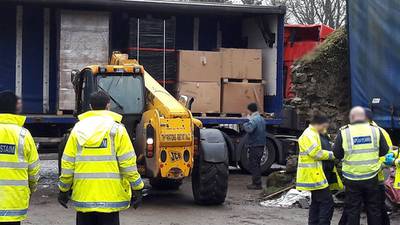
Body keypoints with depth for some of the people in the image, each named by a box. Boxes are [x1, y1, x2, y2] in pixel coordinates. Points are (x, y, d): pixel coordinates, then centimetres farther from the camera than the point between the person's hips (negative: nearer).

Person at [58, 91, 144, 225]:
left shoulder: (78, 128, 5)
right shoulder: (116, 129, -4)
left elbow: (67, 163, 5)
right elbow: (128, 163, -7)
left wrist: (64, 190, 14)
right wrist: (137, 188, 0)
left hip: (83, 197, 3)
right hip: (110, 197, -3)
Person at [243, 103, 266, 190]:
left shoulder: (254, 120, -17)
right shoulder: (261, 119, 15)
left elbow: (249, 129, -32)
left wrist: (245, 124, -16)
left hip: (255, 146, -9)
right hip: (261, 145, 9)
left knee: (254, 165, -4)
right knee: (257, 164, 17)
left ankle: (256, 184, -4)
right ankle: (257, 182, 23)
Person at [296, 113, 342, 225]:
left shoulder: (316, 134, 20)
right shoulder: (308, 135, -14)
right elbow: (316, 153, -21)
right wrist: (332, 155, -12)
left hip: (320, 175, 11)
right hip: (315, 175, -11)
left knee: (316, 202, 14)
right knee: (327, 203, -12)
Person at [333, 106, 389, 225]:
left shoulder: (343, 132, -9)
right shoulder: (375, 130, -4)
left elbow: (337, 154, -2)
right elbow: (384, 151, 4)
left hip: (352, 179, -1)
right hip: (372, 178, 1)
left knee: (352, 210, 9)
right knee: (374, 209, 14)